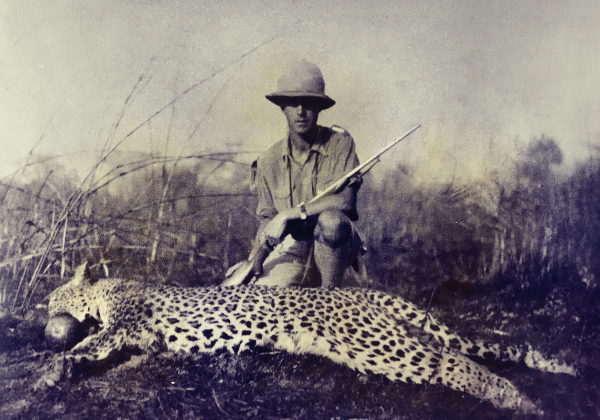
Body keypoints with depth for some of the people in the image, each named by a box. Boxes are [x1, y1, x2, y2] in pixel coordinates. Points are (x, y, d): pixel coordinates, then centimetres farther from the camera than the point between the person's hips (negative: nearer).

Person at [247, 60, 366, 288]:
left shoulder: (339, 143, -9)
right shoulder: (269, 161, -1)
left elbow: (345, 200, -22)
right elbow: (267, 221, 6)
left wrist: (292, 213, -24)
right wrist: (252, 260, -13)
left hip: (334, 248, -2)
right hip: (291, 252, 3)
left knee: (330, 219, -38)